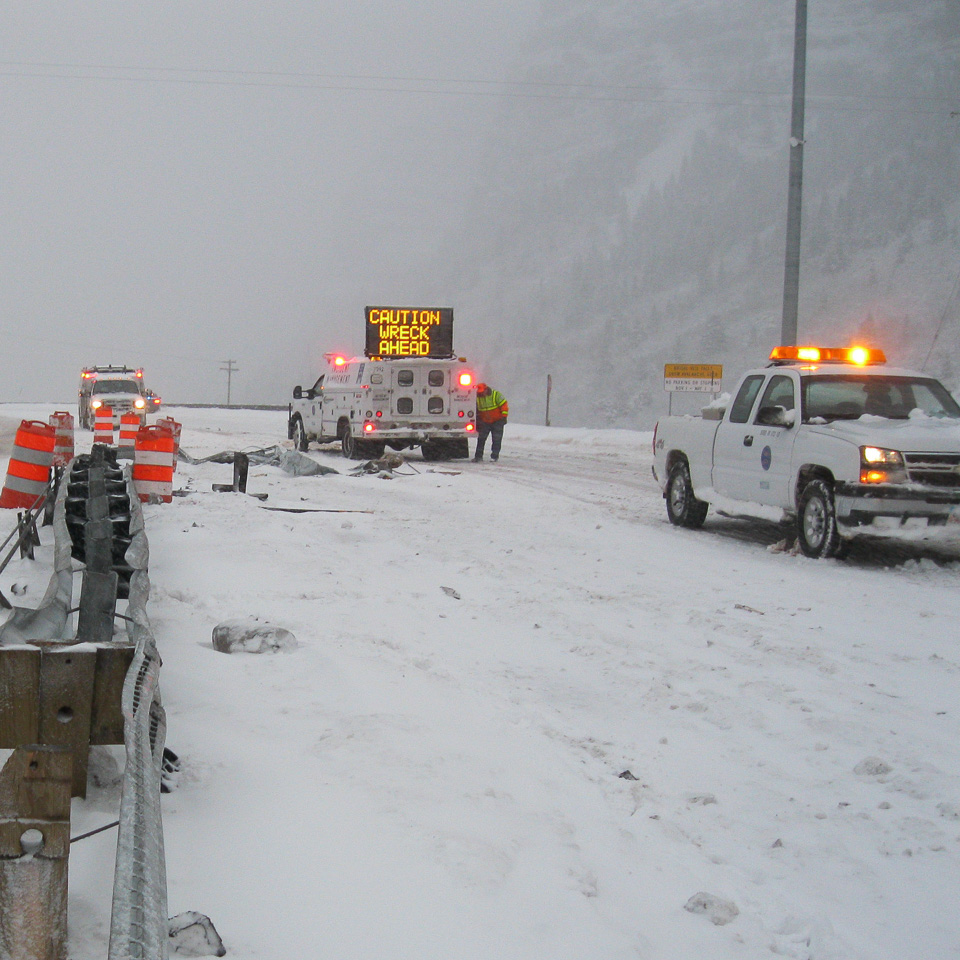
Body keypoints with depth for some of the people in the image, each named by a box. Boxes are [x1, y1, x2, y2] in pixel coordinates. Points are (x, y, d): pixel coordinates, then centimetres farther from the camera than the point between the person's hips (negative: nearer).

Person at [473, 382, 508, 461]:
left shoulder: (496, 394, -11)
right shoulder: (477, 398, 2)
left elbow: (503, 405, -11)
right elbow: (477, 411, 11)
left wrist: (504, 416, -17)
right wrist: (477, 423, 11)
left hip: (497, 421, -4)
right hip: (485, 422, 4)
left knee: (496, 439, -1)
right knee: (481, 438, 1)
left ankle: (494, 456, 5)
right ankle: (478, 456, 7)